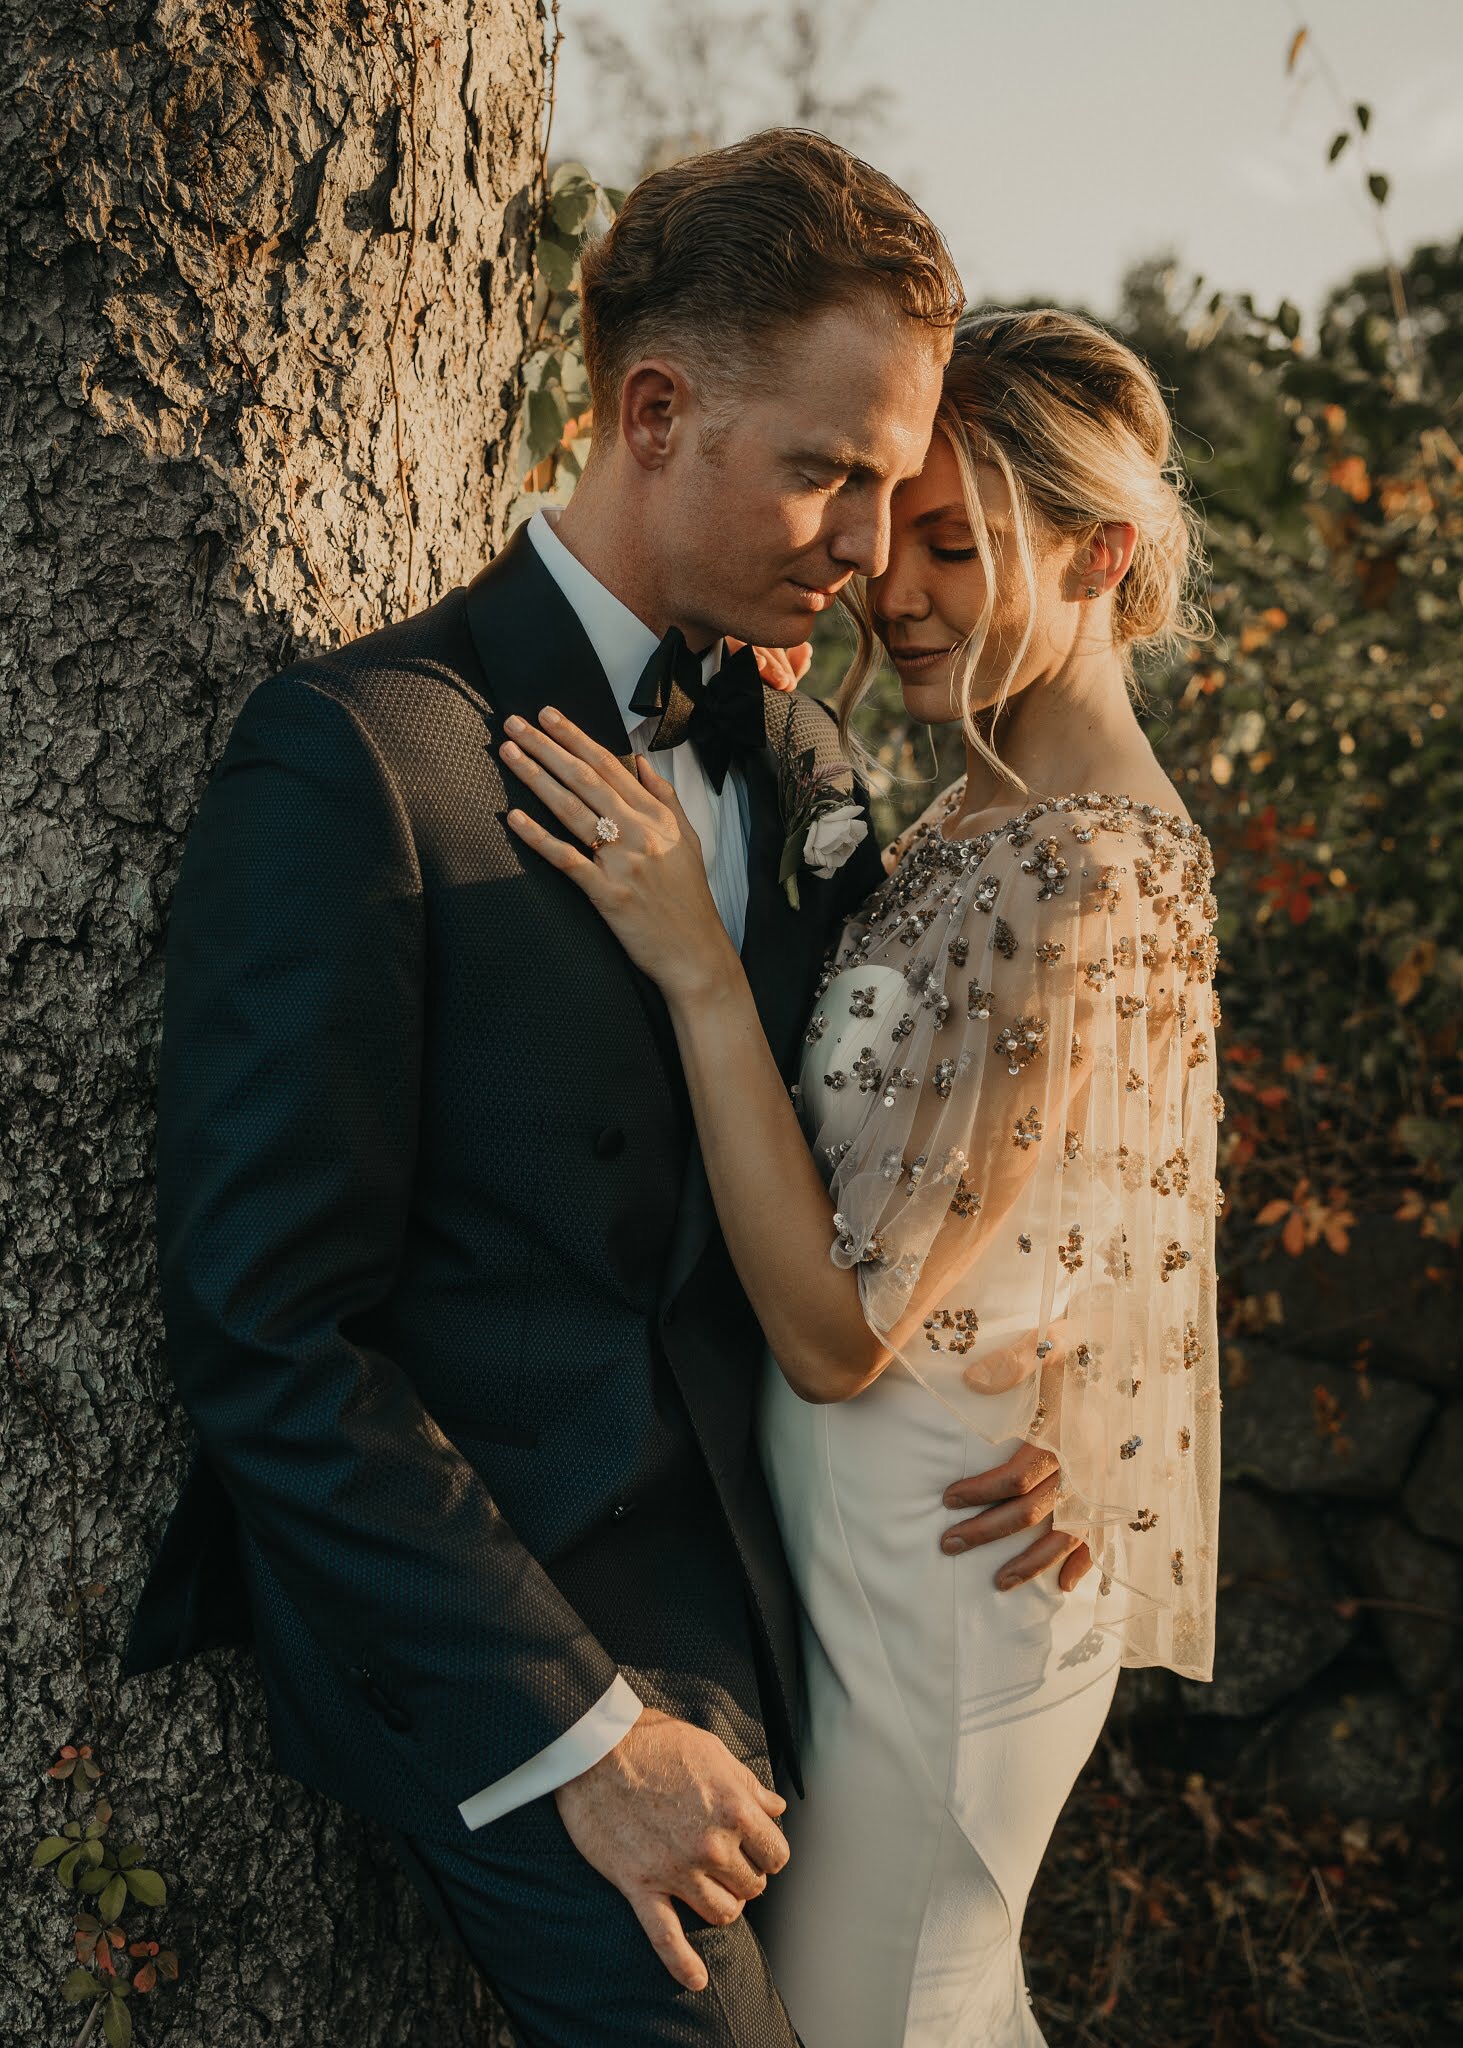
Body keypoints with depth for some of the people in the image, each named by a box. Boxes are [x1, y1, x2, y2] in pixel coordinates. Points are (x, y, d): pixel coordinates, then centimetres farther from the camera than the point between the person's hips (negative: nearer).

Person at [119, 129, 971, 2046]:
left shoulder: (803, 758, 7)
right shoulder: (359, 755, -16)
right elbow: (264, 1333, -18)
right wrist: (583, 1730, -17)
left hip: (739, 1585, 7)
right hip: (490, 1653, -7)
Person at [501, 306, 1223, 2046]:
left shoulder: (1081, 876, -26)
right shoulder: (989, 818, 4)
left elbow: (839, 1330, -26)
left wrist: (696, 965, -29)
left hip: (934, 1570, -9)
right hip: (863, 1534, 9)